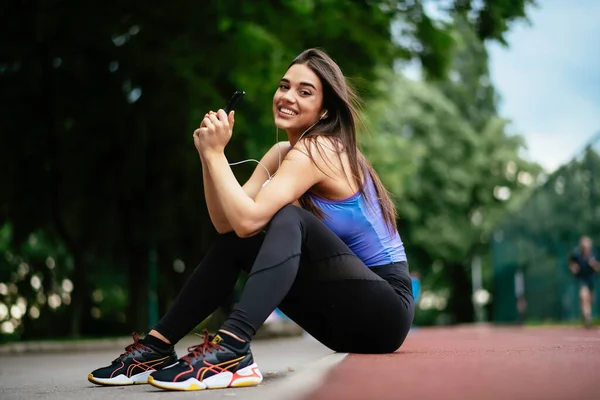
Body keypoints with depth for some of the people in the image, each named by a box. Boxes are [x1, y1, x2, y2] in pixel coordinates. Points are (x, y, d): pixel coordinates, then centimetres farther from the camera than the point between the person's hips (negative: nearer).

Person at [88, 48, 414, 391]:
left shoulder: (318, 150, -17)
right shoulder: (284, 153, 8)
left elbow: (248, 219, -29)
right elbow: (226, 221, -1)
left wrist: (215, 153, -20)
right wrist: (209, 154, -11)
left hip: (385, 308, -8)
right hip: (349, 312, 8)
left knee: (287, 218, -28)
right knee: (234, 239, 1)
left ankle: (230, 351, -40)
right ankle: (159, 346, 0)